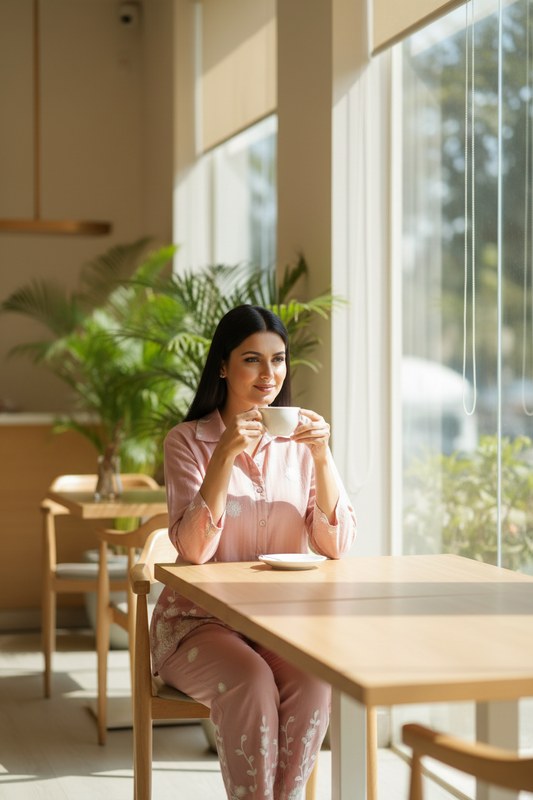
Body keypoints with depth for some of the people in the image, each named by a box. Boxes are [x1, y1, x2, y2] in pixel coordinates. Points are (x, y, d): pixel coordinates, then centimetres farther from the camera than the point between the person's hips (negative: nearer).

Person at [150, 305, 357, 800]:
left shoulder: (299, 440, 6)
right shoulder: (188, 441, -3)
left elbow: (336, 545, -2)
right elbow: (193, 550, -16)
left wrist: (321, 455, -14)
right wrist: (226, 455, -24)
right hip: (200, 623, -2)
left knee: (313, 680, -28)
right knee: (250, 683, -32)